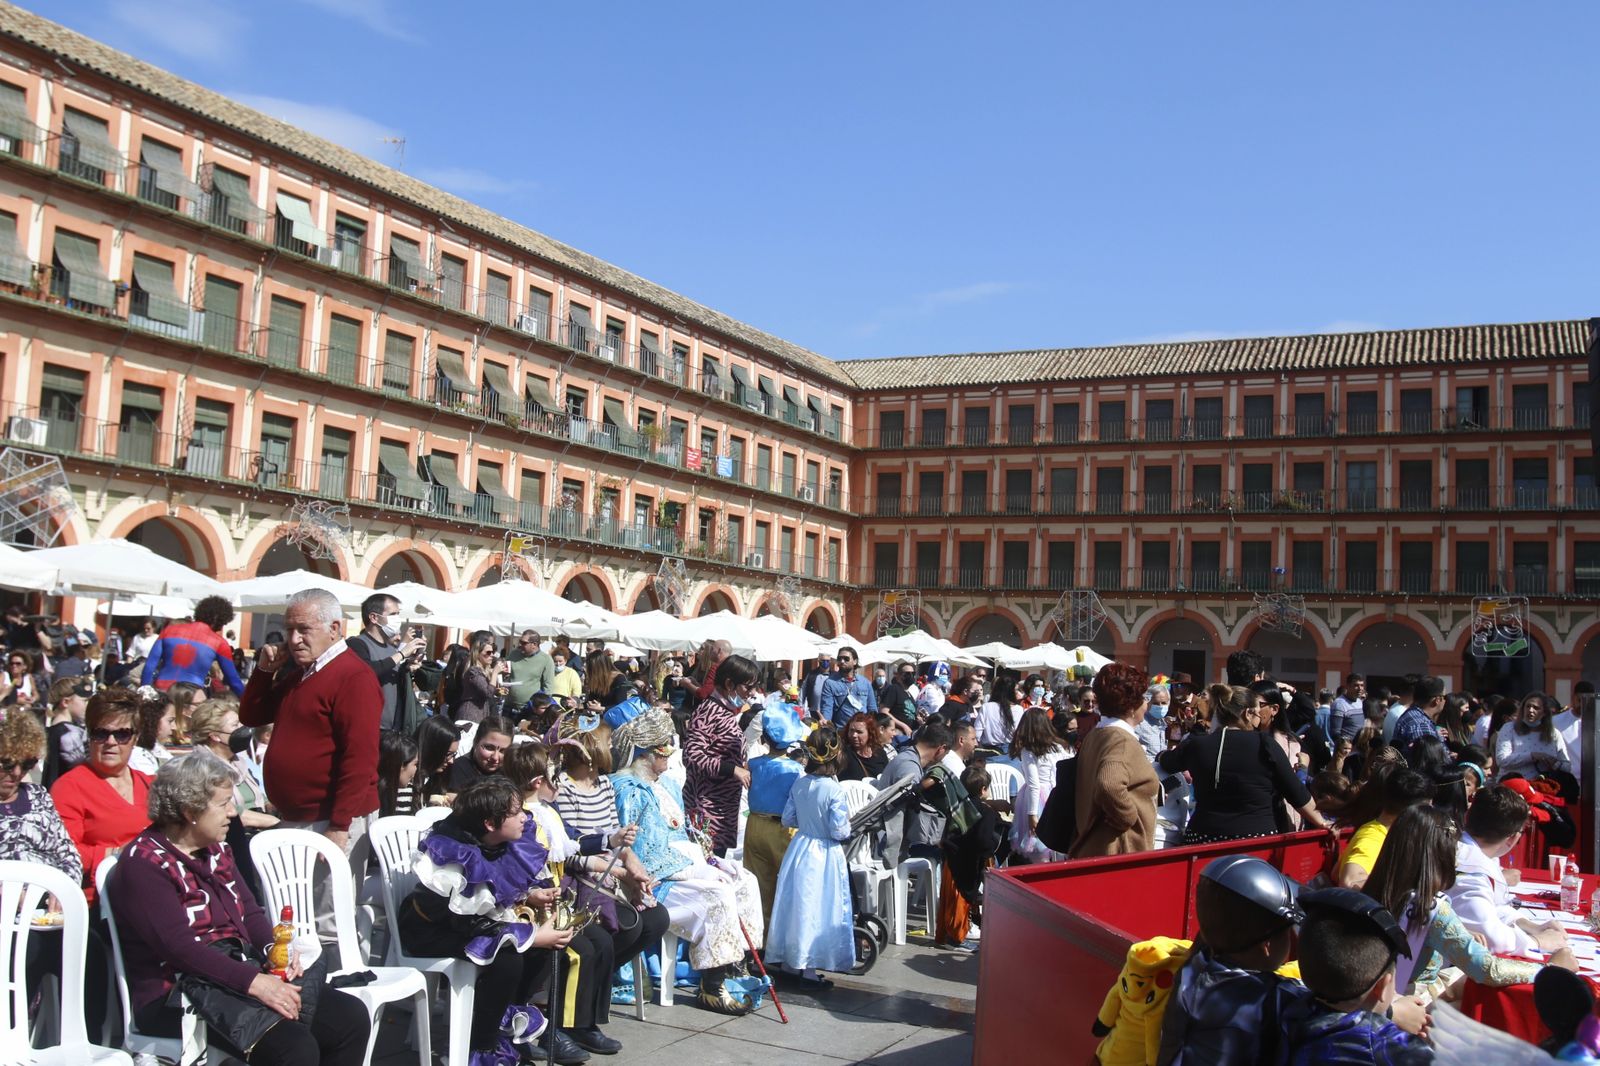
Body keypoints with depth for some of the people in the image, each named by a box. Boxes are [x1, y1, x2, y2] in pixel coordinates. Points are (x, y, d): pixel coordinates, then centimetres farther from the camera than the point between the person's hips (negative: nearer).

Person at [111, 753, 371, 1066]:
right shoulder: (144, 862, -11)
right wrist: (254, 982, -27)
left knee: (351, 1017, -10)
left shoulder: (216, 850, 15)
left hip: (242, 971, 8)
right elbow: (178, 946, -21)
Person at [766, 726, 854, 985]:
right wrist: (847, 823, 0)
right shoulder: (834, 790, -20)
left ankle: (788, 960, 25)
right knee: (817, 909, 3)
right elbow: (839, 831, -20)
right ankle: (808, 967, 7)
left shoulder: (799, 784, -2)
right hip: (824, 855, -6)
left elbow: (787, 819, 5)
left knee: (795, 904, 14)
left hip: (799, 848, 6)